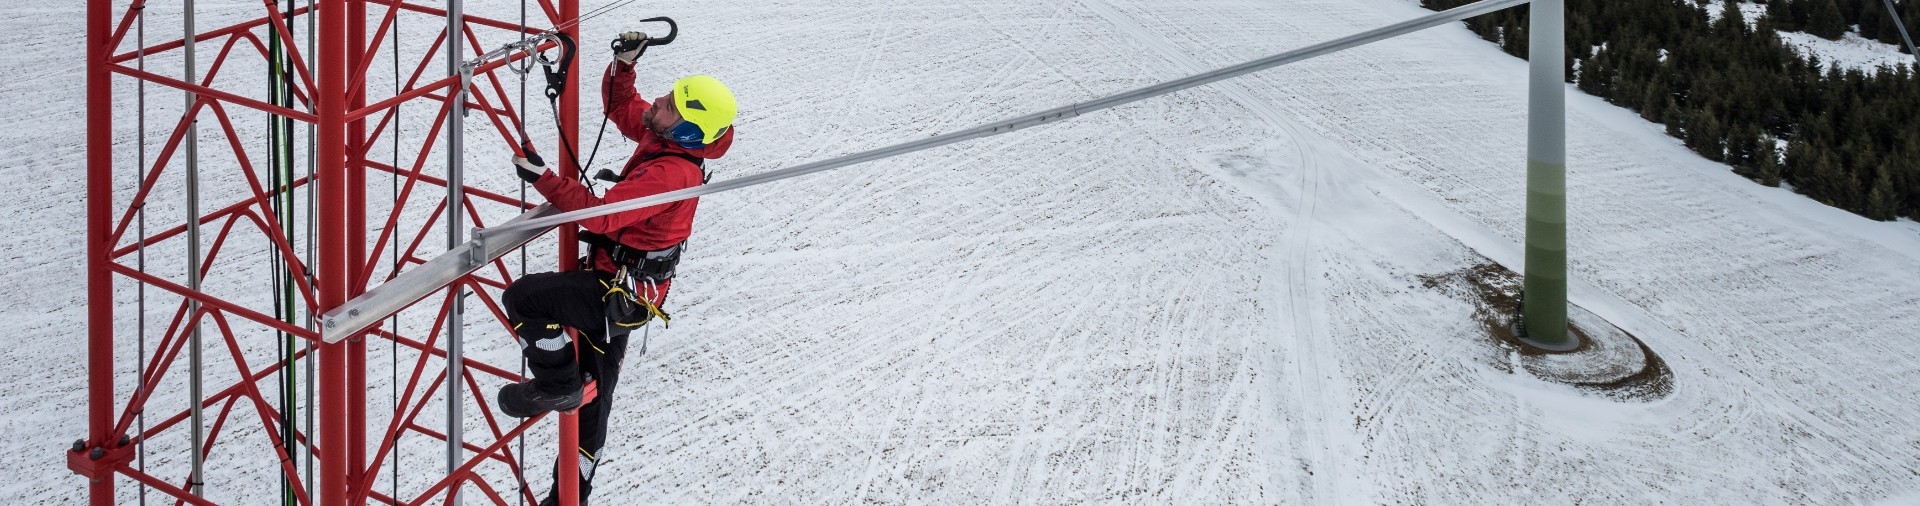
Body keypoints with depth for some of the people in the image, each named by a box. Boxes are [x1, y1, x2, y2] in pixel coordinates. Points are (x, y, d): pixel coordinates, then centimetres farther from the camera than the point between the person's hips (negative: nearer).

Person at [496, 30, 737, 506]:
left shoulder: (671, 173, -27)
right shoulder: (661, 138, 1)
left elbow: (601, 215, -30)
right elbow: (619, 106, 17)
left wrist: (544, 178, -26)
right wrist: (624, 62, -1)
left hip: (617, 294, -10)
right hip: (619, 288, 10)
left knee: (522, 298, -21)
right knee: (592, 399, 18)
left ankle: (558, 384, -3)